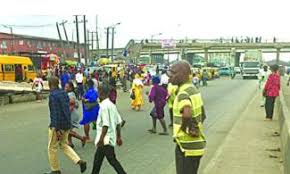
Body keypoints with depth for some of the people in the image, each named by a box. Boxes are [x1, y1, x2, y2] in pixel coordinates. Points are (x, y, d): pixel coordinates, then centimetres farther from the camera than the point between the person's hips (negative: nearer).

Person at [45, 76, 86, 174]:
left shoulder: (53, 95, -16)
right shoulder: (64, 93, 8)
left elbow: (55, 113, -22)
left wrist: (57, 129, -22)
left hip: (57, 125, -8)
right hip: (67, 124, 8)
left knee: (52, 148, 10)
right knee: (64, 145, 20)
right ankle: (79, 161, 7)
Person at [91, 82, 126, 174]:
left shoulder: (104, 106, -19)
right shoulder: (111, 104, 8)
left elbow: (106, 125, -25)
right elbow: (118, 122, 10)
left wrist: (101, 139, -21)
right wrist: (119, 137, 15)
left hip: (106, 139, -10)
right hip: (110, 138, 10)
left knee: (112, 160, -4)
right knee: (97, 158, 21)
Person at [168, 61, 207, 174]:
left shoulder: (183, 93, -20)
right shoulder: (193, 89, 9)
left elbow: (186, 114, -42)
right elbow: (202, 116, 20)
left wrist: (186, 128, -25)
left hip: (187, 146, -9)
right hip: (196, 143, 9)